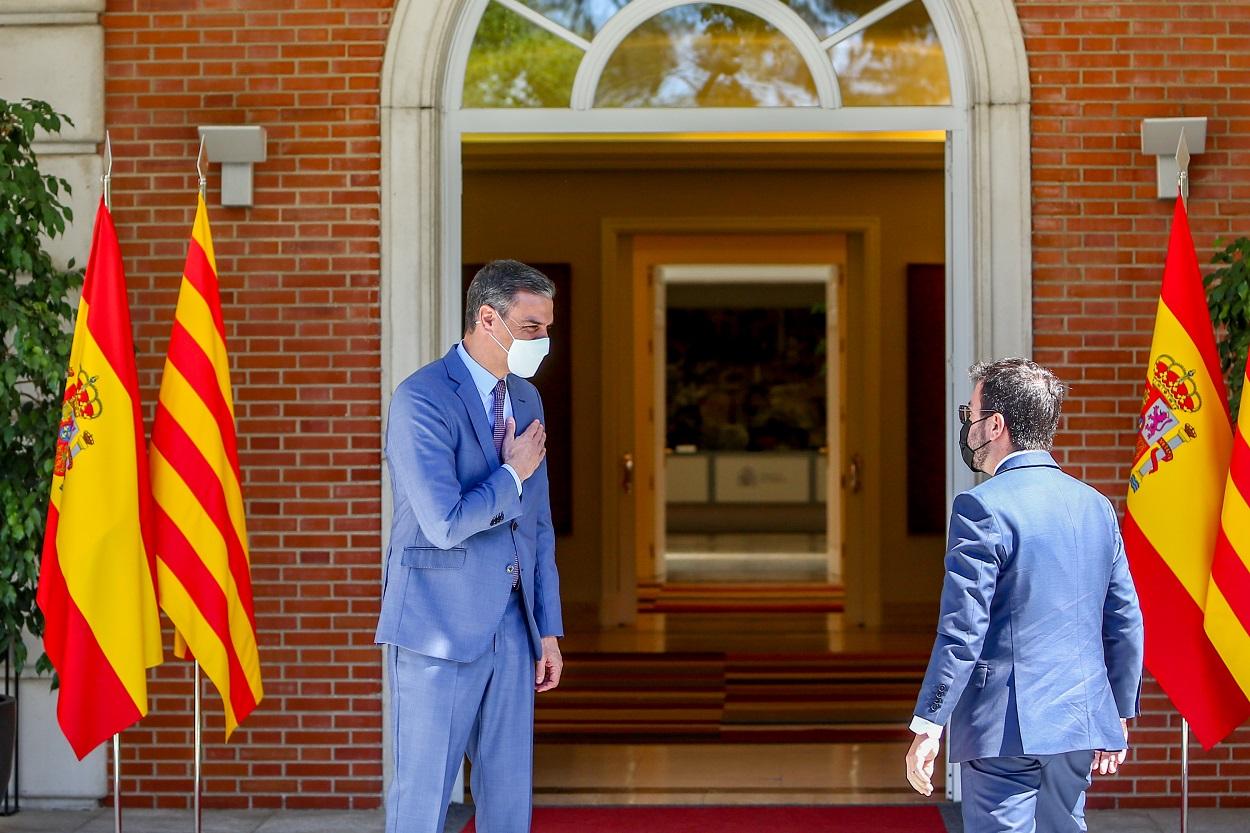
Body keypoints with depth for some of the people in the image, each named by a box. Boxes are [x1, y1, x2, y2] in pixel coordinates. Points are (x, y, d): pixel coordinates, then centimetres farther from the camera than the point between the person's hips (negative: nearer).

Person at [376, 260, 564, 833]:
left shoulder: (526, 400, 12)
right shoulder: (421, 398, -14)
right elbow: (446, 523, -23)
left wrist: (549, 630, 13)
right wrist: (513, 475, -8)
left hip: (511, 629, 7)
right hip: (439, 631, -7)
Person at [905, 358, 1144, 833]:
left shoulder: (983, 508, -12)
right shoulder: (1097, 506, 10)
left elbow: (962, 630, -15)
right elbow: (1125, 623, 13)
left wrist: (928, 725, -11)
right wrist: (1119, 716, 21)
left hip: (1006, 728, -7)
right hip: (1082, 723, 7)